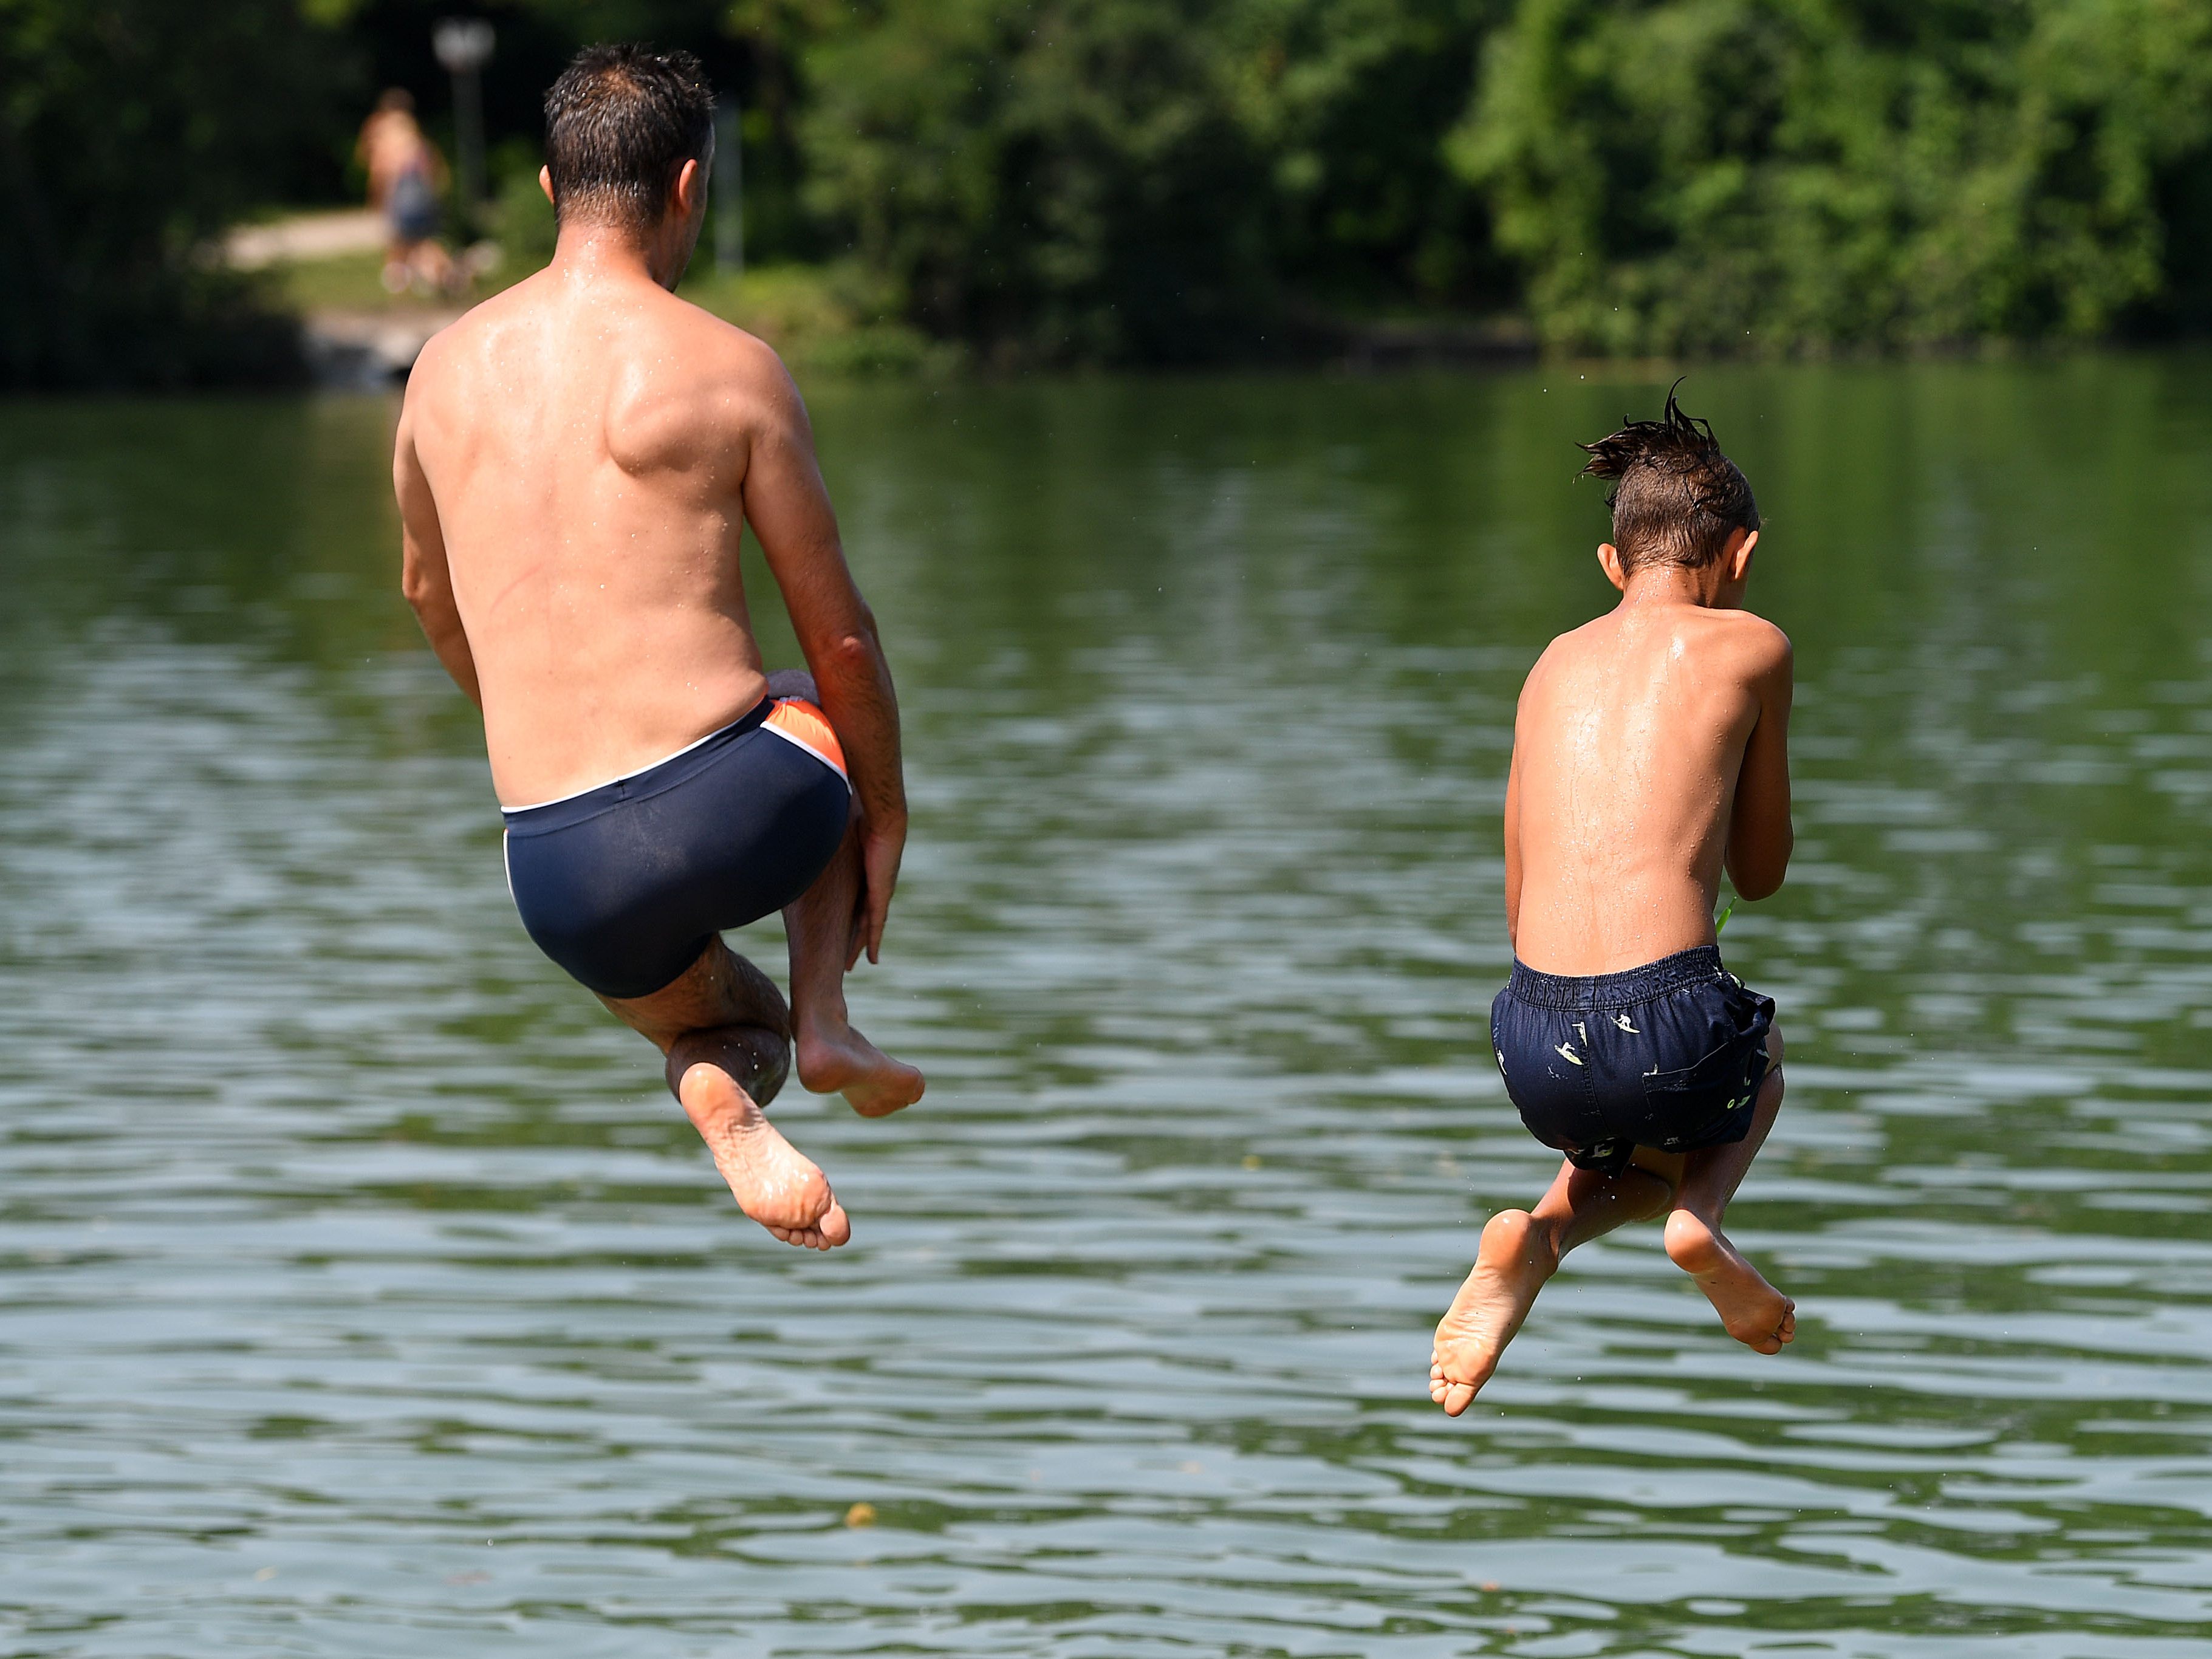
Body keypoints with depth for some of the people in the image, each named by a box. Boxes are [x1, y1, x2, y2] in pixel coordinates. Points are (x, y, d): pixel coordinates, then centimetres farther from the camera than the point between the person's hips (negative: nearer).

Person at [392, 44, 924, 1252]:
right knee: (837, 715, 37)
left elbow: (430, 594, 26)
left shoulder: (447, 371, 8)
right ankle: (823, 1017, 15)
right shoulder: (730, 369, -4)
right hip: (739, 807, -3)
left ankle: (724, 1084, -1)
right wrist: (886, 809, 19)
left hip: (556, 871, 3)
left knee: (725, 1023, 36)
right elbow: (837, 636, 2)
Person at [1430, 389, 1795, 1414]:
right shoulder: (1750, 647, 6)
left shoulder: (1557, 664, 18)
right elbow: (1762, 872, 16)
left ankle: (1538, 1236, 4)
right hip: (1666, 1024, -2)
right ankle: (1698, 1210, 6)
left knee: (1631, 1153, 37)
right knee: (1762, 1057, 36)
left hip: (1533, 1050, 3)